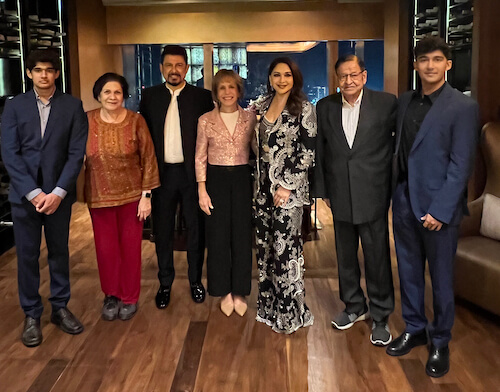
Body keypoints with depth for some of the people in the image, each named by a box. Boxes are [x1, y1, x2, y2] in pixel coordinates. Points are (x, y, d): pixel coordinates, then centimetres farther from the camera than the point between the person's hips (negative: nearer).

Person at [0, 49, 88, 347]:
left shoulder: (73, 106, 0)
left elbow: (77, 153, -5)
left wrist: (58, 192, -13)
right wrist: (33, 192, -12)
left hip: (59, 193, 0)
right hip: (25, 194, 0)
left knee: (59, 252, 11)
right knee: (27, 256, 6)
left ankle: (60, 308, 27)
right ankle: (32, 315, 19)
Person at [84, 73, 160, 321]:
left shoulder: (135, 121, -7)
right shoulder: (87, 121, -3)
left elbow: (148, 158, -5)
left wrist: (146, 195, -7)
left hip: (131, 194, -1)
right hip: (99, 196, 1)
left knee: (130, 247, 9)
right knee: (106, 248, 9)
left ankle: (130, 298, 27)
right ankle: (111, 295, 31)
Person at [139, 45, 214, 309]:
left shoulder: (202, 97, -1)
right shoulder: (149, 96, 5)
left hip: (192, 172, -1)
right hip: (161, 173, 2)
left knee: (195, 228, 9)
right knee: (162, 230, 10)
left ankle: (195, 281, 26)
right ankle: (165, 283, 25)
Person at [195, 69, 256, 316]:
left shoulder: (250, 118, 2)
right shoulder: (206, 120, -1)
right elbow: (200, 158, 1)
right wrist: (202, 191, -4)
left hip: (242, 179, 1)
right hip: (216, 180, 0)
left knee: (242, 235, 5)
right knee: (218, 236, 5)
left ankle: (239, 292, 20)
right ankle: (224, 292, 21)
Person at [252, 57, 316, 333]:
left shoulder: (304, 109, -6)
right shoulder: (261, 105, 10)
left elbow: (308, 152, -11)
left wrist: (288, 186, -15)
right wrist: (259, 181, 10)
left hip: (288, 187, -6)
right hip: (264, 185, 6)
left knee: (285, 245, -4)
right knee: (265, 244, 10)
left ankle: (289, 312, 11)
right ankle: (269, 304, 25)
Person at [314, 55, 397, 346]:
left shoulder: (387, 103, -4)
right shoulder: (325, 107, 5)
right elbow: (320, 150, 8)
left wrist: (395, 184, -2)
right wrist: (323, 189, 7)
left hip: (373, 194, -3)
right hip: (340, 196, 3)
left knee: (377, 258, 4)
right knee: (345, 256, 16)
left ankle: (381, 317, 21)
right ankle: (354, 307, 35)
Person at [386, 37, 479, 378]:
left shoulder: (463, 106, -9)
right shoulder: (405, 101, 9)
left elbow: (461, 165, -12)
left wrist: (440, 210, -16)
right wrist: (395, 193, 4)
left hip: (438, 207, -5)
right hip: (404, 202, 5)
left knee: (441, 278, 8)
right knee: (408, 272, 15)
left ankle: (440, 343, 25)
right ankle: (415, 329, 33)